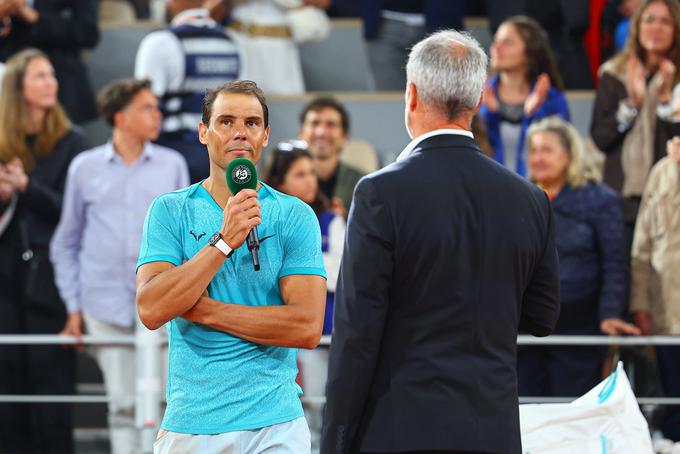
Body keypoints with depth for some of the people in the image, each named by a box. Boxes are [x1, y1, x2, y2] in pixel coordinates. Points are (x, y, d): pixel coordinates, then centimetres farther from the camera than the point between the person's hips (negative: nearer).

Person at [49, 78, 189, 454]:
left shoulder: (172, 165, 7)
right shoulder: (85, 168, 6)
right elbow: (66, 243, 12)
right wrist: (73, 306, 7)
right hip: (107, 306, 0)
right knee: (123, 405, 2)